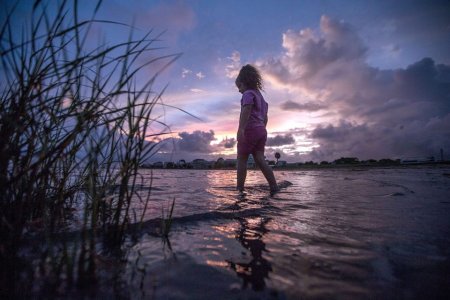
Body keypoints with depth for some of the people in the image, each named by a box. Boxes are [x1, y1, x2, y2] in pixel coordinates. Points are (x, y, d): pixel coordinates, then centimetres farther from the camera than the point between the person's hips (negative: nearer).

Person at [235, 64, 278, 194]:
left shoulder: (248, 94, -2)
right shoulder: (260, 97, 25)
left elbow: (246, 110, -20)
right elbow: (265, 118, 25)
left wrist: (241, 128, -29)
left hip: (250, 130, -8)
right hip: (261, 131, 8)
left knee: (242, 159, -3)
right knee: (260, 159, 3)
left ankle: (239, 189, -4)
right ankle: (274, 187, -5)